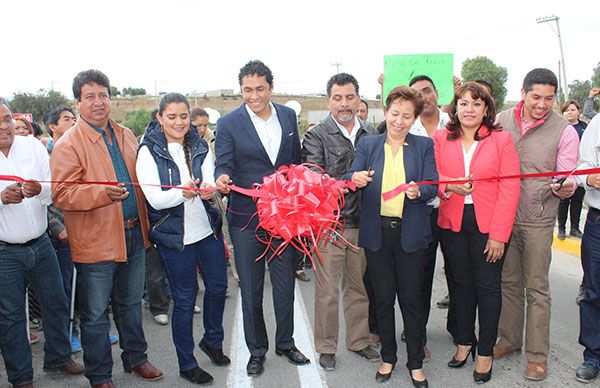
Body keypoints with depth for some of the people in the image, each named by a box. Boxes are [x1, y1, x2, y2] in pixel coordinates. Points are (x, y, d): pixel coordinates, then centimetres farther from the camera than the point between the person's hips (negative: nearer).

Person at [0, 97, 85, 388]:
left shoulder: (33, 146, -1)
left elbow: (55, 188, -2)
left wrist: (40, 190, -23)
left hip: (40, 244, 3)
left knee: (56, 304, 15)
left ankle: (58, 358, 36)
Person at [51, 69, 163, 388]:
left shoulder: (126, 135, 10)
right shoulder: (68, 144, -10)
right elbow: (61, 193, -17)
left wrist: (144, 223, 14)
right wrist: (102, 193, -32)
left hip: (133, 235, 6)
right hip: (96, 241, -6)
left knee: (130, 304, 21)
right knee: (95, 313, 6)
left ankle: (135, 358, 38)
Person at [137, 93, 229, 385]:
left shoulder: (200, 146, 2)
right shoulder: (149, 151, -9)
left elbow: (210, 182, -9)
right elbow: (155, 198, -17)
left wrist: (206, 189, -33)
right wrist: (183, 193, -36)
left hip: (208, 228, 4)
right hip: (174, 236, -4)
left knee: (218, 286, 14)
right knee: (184, 299, 5)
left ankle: (212, 340, 40)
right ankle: (187, 364, 22)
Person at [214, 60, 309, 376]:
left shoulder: (288, 116, 5)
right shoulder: (228, 124, -7)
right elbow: (223, 165, -12)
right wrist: (222, 179, -35)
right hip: (246, 217, -3)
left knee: (285, 284, 13)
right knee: (250, 289, 8)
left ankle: (285, 343, 33)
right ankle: (256, 350, 26)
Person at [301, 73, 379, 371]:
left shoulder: (371, 134, 8)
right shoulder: (317, 136, -5)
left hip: (362, 222, 4)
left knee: (359, 287, 15)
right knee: (327, 290, 5)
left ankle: (358, 340, 32)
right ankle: (326, 347, 22)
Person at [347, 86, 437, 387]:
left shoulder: (424, 146, 4)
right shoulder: (368, 145, 7)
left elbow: (433, 185, -4)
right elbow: (350, 179, -2)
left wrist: (418, 191, -26)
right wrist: (356, 178, -25)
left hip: (411, 233, -1)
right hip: (377, 232, 1)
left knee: (411, 299, 5)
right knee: (383, 298, 11)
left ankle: (416, 362, 21)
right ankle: (388, 356, 28)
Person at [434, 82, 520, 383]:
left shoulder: (501, 140, -2)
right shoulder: (440, 139, 3)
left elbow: (509, 190, -6)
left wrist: (498, 235, -12)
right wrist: (448, 186, -20)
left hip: (488, 225, -2)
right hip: (452, 223, 2)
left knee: (487, 286, 6)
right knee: (461, 283, 14)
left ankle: (485, 352, 21)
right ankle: (464, 342, 31)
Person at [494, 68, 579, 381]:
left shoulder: (564, 130, -4)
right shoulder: (502, 120, 3)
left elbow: (568, 177, -2)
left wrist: (565, 187, -25)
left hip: (538, 220, -3)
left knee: (536, 288, 3)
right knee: (508, 281, 15)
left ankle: (537, 355, 15)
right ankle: (509, 340, 31)